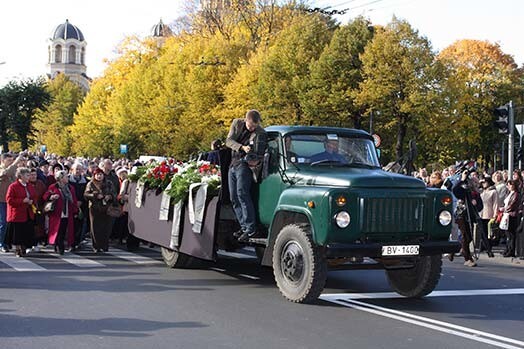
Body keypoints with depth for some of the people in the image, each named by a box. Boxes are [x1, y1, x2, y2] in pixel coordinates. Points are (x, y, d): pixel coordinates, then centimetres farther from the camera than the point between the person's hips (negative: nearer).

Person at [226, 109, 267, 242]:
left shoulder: (261, 134, -8)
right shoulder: (237, 124, 4)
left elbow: (259, 153, -11)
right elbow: (228, 141, -3)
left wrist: (255, 160, -34)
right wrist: (242, 147, -20)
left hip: (245, 165, -6)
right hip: (233, 165, 6)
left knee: (242, 194, -20)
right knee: (234, 198, 6)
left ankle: (251, 229, -23)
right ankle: (244, 227, 14)